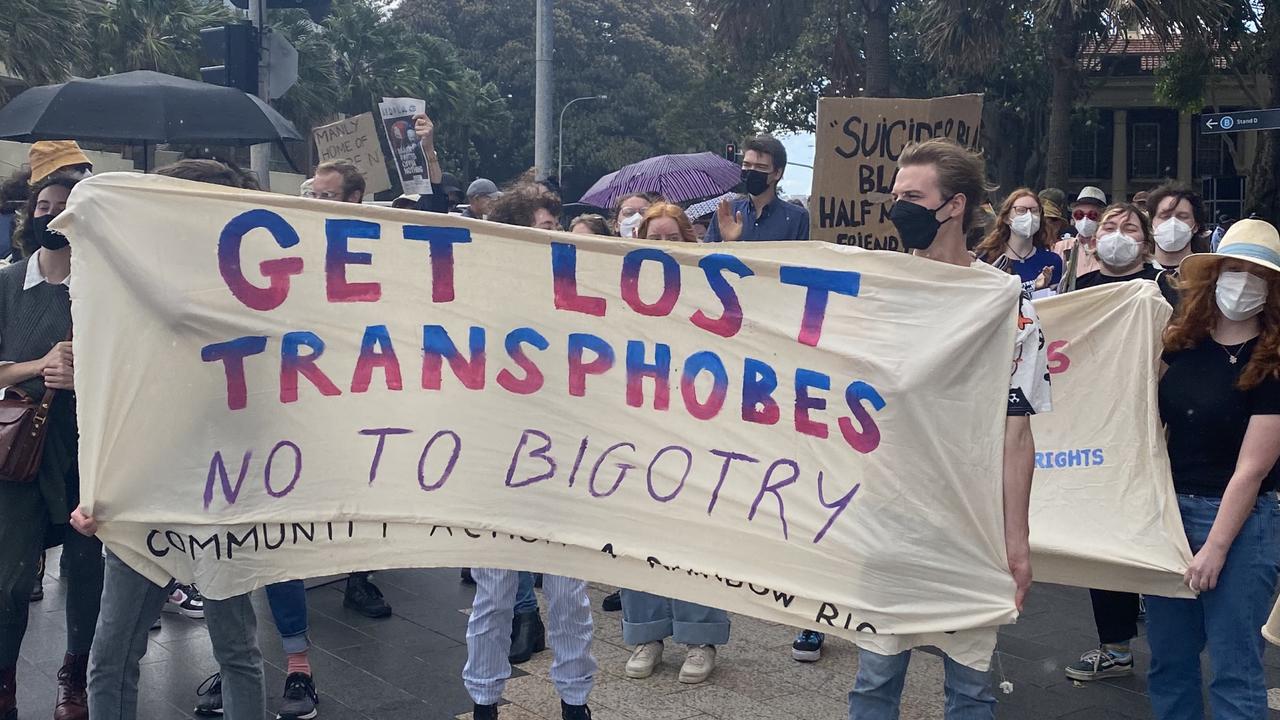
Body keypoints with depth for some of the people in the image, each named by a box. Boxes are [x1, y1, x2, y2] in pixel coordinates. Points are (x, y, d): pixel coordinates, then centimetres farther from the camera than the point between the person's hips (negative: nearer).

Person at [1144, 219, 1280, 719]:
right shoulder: (1181, 342, 3)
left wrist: (1215, 548, -15)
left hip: (1240, 519, -5)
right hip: (1170, 510, 5)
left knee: (1233, 670, 1)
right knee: (1168, 659, 14)